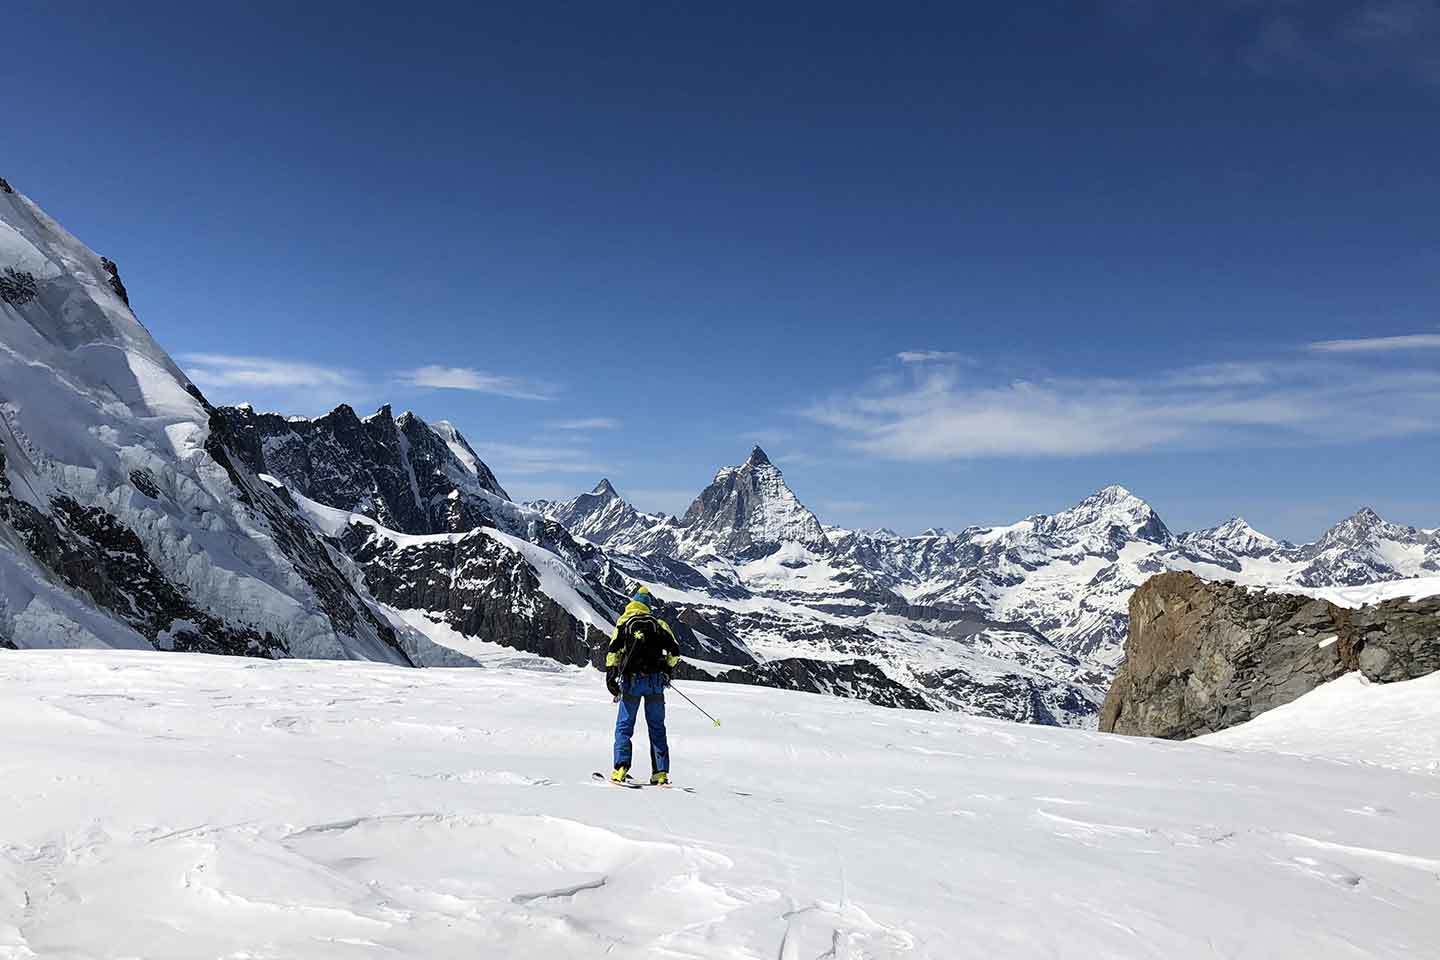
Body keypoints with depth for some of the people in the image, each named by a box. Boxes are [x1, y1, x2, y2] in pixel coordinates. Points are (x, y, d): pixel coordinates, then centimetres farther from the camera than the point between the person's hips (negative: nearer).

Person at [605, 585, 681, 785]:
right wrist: (668, 671, 21)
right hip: (655, 681, 1)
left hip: (631, 681, -1)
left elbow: (614, 650, -8)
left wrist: (610, 676, -8)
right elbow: (674, 650, 6)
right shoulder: (658, 623, 8)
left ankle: (621, 769, -6)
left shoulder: (624, 621, 4)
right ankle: (661, 773, 5)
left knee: (624, 726, 7)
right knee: (657, 728, 8)